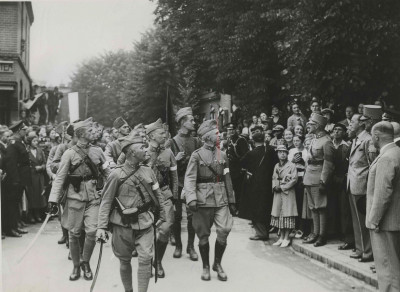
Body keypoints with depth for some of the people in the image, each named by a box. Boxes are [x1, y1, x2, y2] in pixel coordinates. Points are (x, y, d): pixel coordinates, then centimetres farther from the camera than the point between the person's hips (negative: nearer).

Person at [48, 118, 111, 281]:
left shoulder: (97, 151, 4)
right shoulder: (69, 154, -5)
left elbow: (108, 173, 11)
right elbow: (60, 177, -5)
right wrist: (53, 199, -12)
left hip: (94, 196, 2)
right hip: (75, 196, -2)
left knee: (92, 231, -7)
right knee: (74, 233, 6)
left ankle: (86, 263, 16)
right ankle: (76, 266, 24)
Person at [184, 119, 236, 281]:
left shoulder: (222, 155, 11)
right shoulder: (197, 155, -2)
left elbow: (227, 179, 15)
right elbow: (189, 178, -9)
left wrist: (231, 201, 14)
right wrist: (191, 198, -23)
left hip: (221, 200, 3)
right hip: (203, 201, -3)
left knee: (224, 231, -7)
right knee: (204, 235, 5)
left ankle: (217, 264, 14)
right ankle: (206, 267, 22)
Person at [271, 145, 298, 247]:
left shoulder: (292, 166, -5)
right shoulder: (276, 166, 14)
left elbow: (294, 179, -11)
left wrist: (282, 187, -13)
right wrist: (275, 186, -4)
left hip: (288, 193, -6)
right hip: (278, 193, 6)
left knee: (287, 215, -5)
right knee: (278, 215, 8)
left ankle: (286, 238, 1)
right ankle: (282, 237, 16)